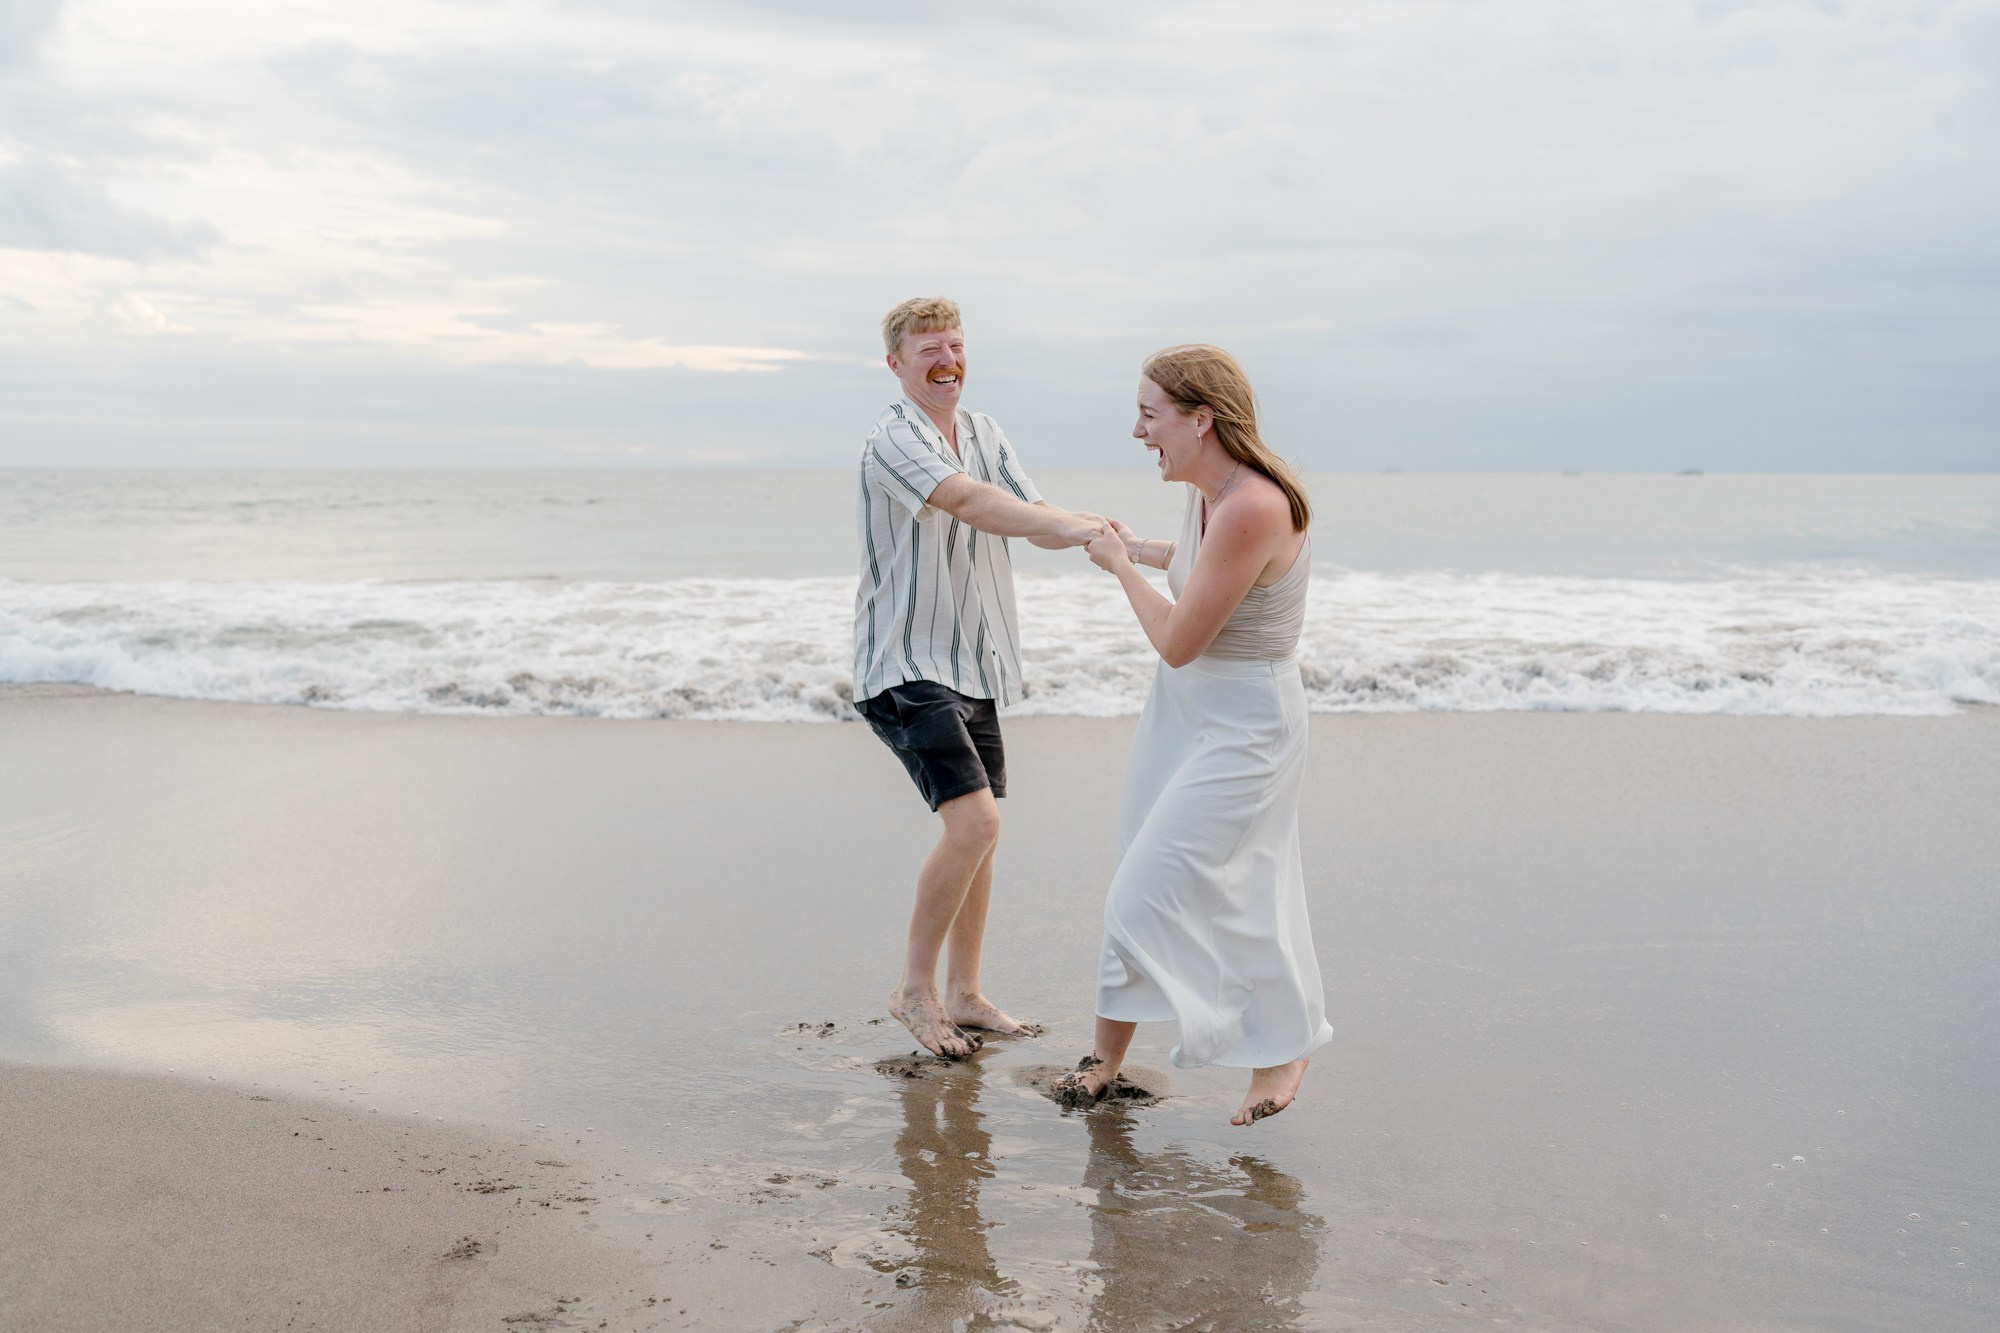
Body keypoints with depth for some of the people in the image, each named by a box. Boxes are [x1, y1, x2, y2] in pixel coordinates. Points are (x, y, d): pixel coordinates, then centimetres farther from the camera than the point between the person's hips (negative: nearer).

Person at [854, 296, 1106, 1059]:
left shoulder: (983, 432, 11)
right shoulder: (892, 439, -14)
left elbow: (1032, 517, 4)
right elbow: (969, 501, -31)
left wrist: (1098, 534, -17)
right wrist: (1069, 526, -43)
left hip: (974, 665, 8)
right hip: (907, 665, -8)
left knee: (978, 831, 12)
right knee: (973, 823, -18)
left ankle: (964, 996, 24)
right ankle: (914, 987, 0)